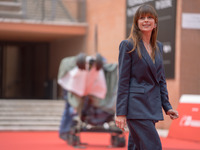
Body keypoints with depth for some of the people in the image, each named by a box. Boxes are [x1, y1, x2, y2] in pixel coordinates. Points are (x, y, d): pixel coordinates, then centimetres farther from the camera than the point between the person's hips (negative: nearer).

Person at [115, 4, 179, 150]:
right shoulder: (128, 45, -5)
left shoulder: (158, 47, 14)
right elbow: (123, 81, -8)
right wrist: (121, 112, -11)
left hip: (152, 106, 7)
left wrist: (167, 106, 11)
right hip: (136, 106, -7)